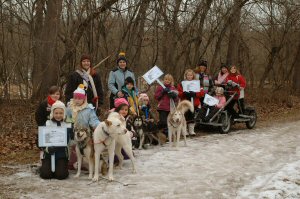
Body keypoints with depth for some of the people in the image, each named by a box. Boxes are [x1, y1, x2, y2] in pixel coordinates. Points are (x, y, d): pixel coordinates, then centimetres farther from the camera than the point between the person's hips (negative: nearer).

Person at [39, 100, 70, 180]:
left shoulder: (67, 125, 5)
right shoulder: (47, 124, 3)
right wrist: (46, 148, -18)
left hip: (62, 154, 0)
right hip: (48, 153, 0)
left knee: (61, 175, -20)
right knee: (46, 174, -17)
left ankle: (60, 168, 15)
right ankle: (44, 168, 18)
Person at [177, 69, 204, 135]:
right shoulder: (182, 84, 2)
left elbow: (201, 93, -2)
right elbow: (179, 94, -3)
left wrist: (195, 94, -18)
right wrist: (184, 93, -22)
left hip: (194, 103, 1)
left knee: (192, 117, 6)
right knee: (186, 117, 1)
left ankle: (191, 130, 14)